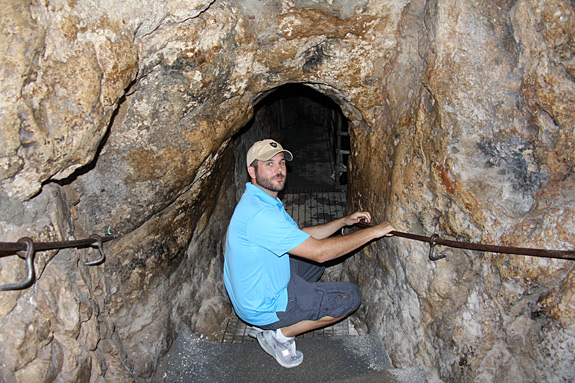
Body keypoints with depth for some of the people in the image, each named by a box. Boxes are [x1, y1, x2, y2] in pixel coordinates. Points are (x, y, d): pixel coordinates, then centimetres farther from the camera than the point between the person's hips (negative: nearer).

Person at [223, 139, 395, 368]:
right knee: (351, 296, -6)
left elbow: (302, 236, 12)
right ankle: (280, 334, 1)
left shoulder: (261, 201, 4)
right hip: (264, 306, -9)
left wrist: (344, 222, 4)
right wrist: (373, 232, -21)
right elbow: (319, 251, -29)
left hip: (248, 295, 9)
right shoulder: (258, 213, -29)